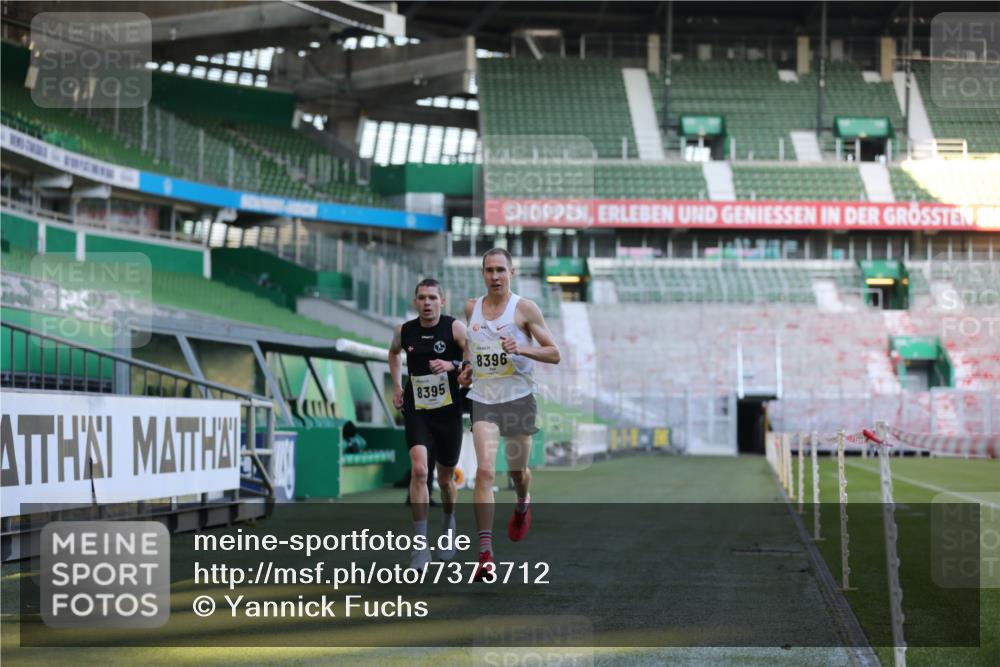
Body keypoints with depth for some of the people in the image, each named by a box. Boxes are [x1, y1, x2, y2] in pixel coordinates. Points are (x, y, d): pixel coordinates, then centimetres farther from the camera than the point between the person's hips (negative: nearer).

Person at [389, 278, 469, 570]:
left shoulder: (454, 328, -9)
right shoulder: (404, 331, 0)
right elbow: (394, 352, 23)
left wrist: (452, 365, -26)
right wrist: (397, 386, 13)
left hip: (448, 412, -1)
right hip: (416, 412, 1)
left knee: (445, 478, 14)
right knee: (418, 470, -19)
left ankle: (448, 521, 47)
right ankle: (421, 545, -17)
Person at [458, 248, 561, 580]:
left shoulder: (525, 308, -6)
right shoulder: (471, 307, 6)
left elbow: (554, 354, -6)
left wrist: (521, 349, -22)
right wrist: (468, 366, 9)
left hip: (518, 398, -1)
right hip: (483, 399, 2)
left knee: (517, 470, 12)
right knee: (485, 470, -15)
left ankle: (522, 506, 52)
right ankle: (485, 553, -17)